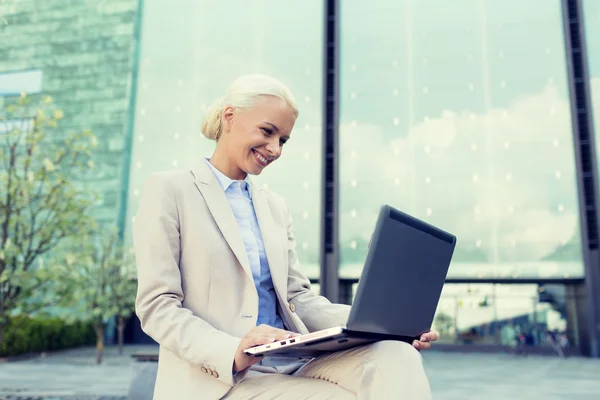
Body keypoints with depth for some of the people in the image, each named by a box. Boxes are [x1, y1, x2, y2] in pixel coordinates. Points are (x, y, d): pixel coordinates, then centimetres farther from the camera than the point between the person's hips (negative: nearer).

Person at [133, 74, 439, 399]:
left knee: (397, 357, -22)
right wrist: (231, 352, -24)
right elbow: (156, 306, -7)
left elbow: (298, 299, 12)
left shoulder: (276, 207, 19)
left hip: (293, 364, 6)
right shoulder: (170, 190, 1)